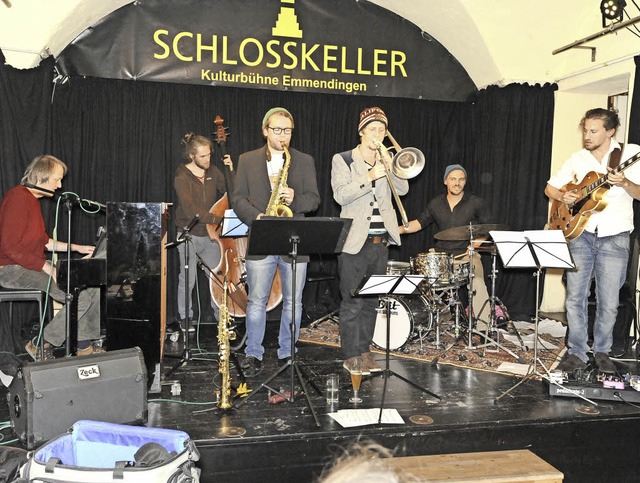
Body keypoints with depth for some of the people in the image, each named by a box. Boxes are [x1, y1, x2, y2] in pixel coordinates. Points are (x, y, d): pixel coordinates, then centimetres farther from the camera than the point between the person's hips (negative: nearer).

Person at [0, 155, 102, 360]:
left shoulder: (32, 199, 15)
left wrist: (77, 248, 16)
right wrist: (48, 268, -21)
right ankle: (42, 345, -7)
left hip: (34, 265, 10)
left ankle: (84, 345, 2)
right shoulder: (18, 197, -16)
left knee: (93, 284, 1)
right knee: (82, 295, -20)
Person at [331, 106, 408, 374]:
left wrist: (390, 167, -12)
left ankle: (364, 350, 22)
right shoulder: (342, 160, -1)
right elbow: (340, 195, -14)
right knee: (352, 302, -3)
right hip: (354, 241, -5)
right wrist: (370, 178, -22)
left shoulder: (385, 161, 14)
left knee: (371, 300, 11)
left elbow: (403, 189, 2)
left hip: (380, 240, 5)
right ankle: (351, 356, 6)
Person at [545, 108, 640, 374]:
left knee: (608, 303, 4)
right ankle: (577, 353, 15)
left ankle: (602, 351, 24)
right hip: (580, 234, 2)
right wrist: (563, 196, -7)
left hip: (614, 238, -2)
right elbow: (550, 187, 14)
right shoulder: (578, 158, 7)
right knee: (575, 298, 3)